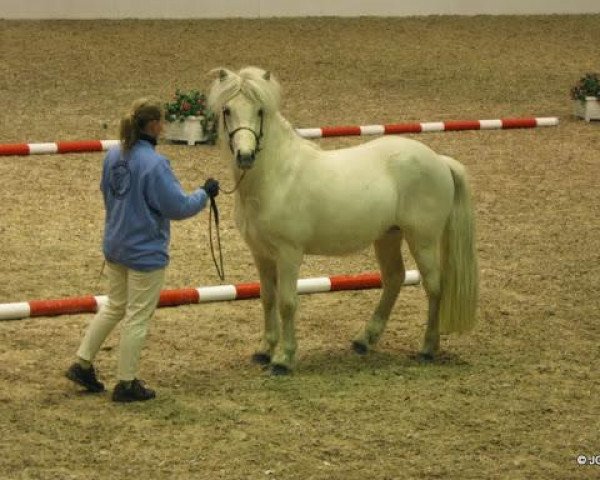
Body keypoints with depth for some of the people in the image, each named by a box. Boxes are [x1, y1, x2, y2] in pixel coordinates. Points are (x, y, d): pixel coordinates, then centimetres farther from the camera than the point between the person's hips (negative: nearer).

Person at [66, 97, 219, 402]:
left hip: (115, 247, 7)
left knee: (114, 308, 24)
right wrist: (205, 193, -5)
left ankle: (82, 364, 26)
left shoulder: (113, 157, 0)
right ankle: (126, 384, 15)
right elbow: (178, 208, -20)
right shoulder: (154, 165, -24)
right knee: (138, 317, 6)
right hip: (146, 252, -7)